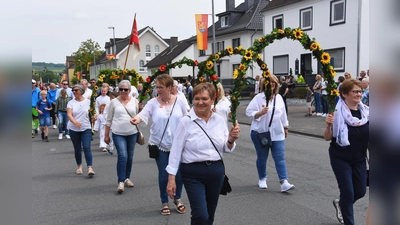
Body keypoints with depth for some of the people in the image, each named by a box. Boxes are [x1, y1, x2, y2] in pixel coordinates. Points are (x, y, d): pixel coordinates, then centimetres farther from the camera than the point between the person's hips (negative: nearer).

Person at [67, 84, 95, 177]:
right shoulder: (71, 102, 0)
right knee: (77, 149, 10)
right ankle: (79, 167, 26)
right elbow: (69, 114, -13)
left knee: (87, 148, -13)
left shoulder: (88, 101, -1)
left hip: (86, 128, -2)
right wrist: (75, 121, -32)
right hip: (74, 129, 2)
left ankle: (90, 168, -15)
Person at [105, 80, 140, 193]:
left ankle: (127, 178, 30)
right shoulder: (114, 102, -1)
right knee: (122, 156, -14)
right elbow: (109, 119, 4)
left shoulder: (135, 101, 2)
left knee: (130, 157, 13)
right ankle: (121, 182, -7)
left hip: (132, 133, 3)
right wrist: (106, 135, 5)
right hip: (118, 134, -2)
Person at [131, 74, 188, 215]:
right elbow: (143, 115, -20)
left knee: (179, 173, 8)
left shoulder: (179, 102, -3)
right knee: (163, 174, 5)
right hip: (160, 145, -1)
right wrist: (137, 119, -43)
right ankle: (164, 202, 26)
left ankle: (177, 199, 33)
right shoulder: (153, 103, -6)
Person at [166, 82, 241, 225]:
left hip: (216, 171, 4)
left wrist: (231, 139, -13)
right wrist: (171, 178, -9)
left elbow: (226, 150, 8)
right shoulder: (185, 122, -11)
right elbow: (176, 151, -8)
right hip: (193, 173, -4)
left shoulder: (219, 120, 1)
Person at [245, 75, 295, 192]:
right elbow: (249, 112, -12)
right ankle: (262, 179, 30)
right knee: (262, 158, 10)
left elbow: (283, 113, 16)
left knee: (280, 157, -5)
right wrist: (260, 112, -26)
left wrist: (285, 127, 20)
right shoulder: (258, 98, -7)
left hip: (277, 133, 3)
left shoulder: (279, 98, 8)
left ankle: (284, 182, -8)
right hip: (260, 133, -3)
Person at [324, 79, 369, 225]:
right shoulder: (338, 113, -16)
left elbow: (369, 138, 6)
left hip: (359, 159, 5)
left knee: (360, 191, 11)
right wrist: (329, 125, -30)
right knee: (348, 192, -3)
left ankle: (340, 203, 42)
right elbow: (328, 138, -12)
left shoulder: (366, 112, -4)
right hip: (340, 159, -5)